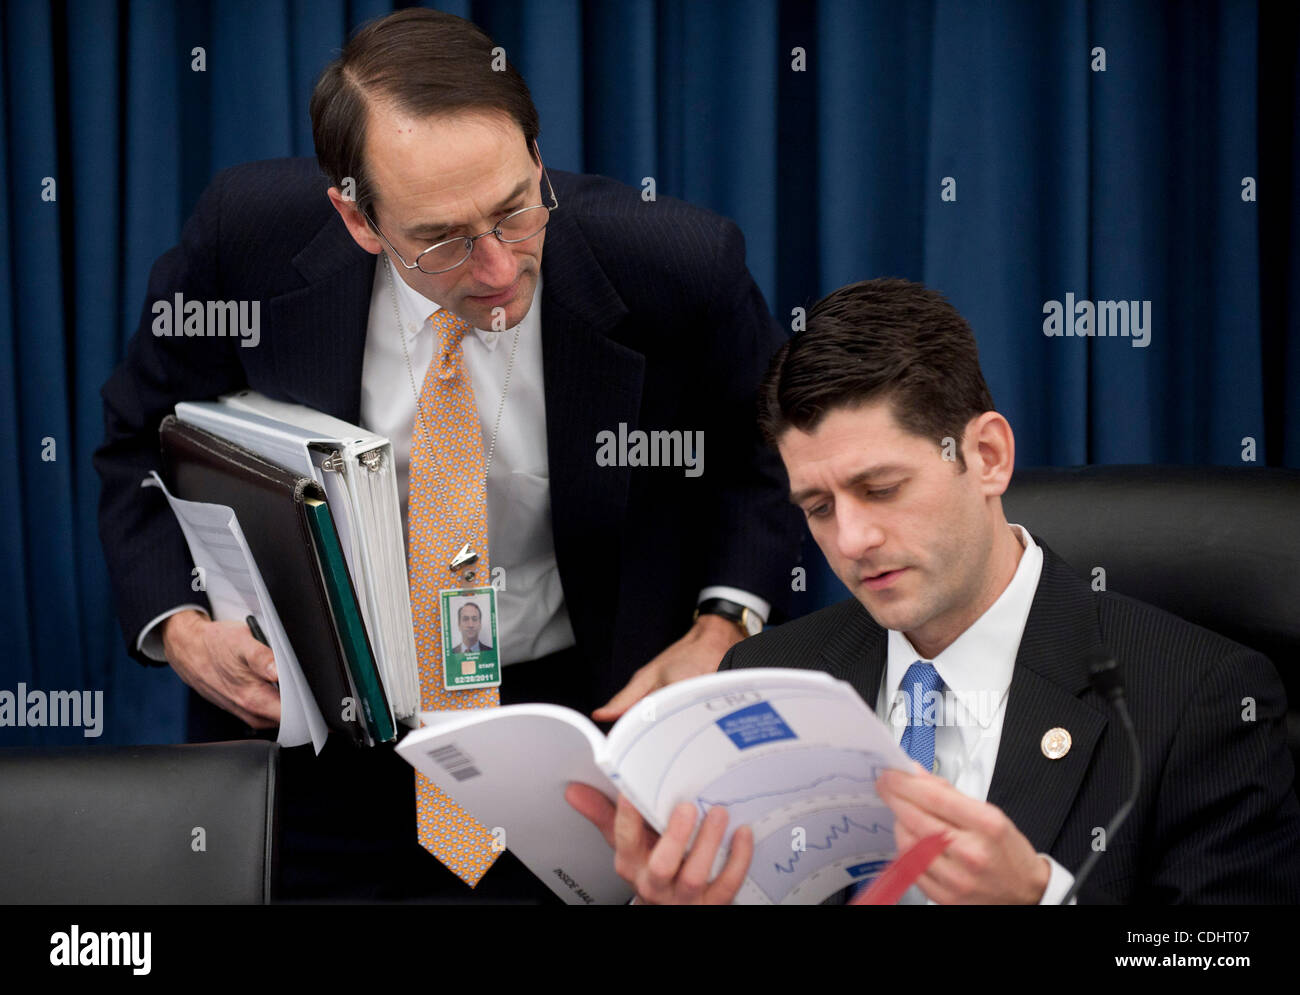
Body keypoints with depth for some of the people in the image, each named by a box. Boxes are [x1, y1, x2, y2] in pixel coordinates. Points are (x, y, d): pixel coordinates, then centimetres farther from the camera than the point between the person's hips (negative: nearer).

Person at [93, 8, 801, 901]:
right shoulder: (248, 242, -18)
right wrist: (178, 626, -16)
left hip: (583, 701, -1)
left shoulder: (677, 267, -20)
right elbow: (144, 443, 0)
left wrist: (725, 628, -15)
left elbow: (768, 444, 0)